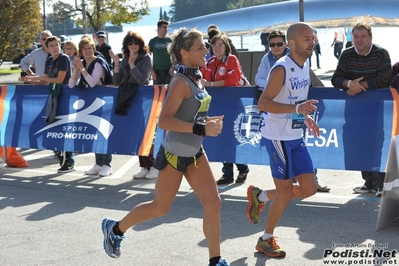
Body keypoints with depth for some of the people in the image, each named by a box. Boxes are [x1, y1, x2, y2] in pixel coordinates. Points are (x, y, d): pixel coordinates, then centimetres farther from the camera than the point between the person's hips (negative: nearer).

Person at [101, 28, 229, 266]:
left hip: (195, 153, 8)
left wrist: (207, 121, 2)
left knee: (213, 203, -1)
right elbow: (164, 120, -27)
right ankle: (115, 228, 30)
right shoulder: (181, 82, -20)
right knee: (160, 208, 8)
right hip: (174, 154, -7)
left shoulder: (197, 78, 6)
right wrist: (201, 128, -30)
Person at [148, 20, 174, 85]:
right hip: (157, 71, 0)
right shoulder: (153, 41, 4)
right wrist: (151, 70, -2)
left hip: (168, 70, 1)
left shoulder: (169, 40, 7)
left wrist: (173, 67, -4)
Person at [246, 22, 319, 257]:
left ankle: (259, 196, 25)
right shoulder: (282, 69, -19)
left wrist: (305, 117, 13)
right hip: (279, 137, -8)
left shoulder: (305, 65, 7)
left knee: (309, 188, 5)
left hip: (297, 137, 8)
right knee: (286, 191, 0)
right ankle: (266, 240, 19)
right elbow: (263, 103, -24)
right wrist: (296, 108, -33)